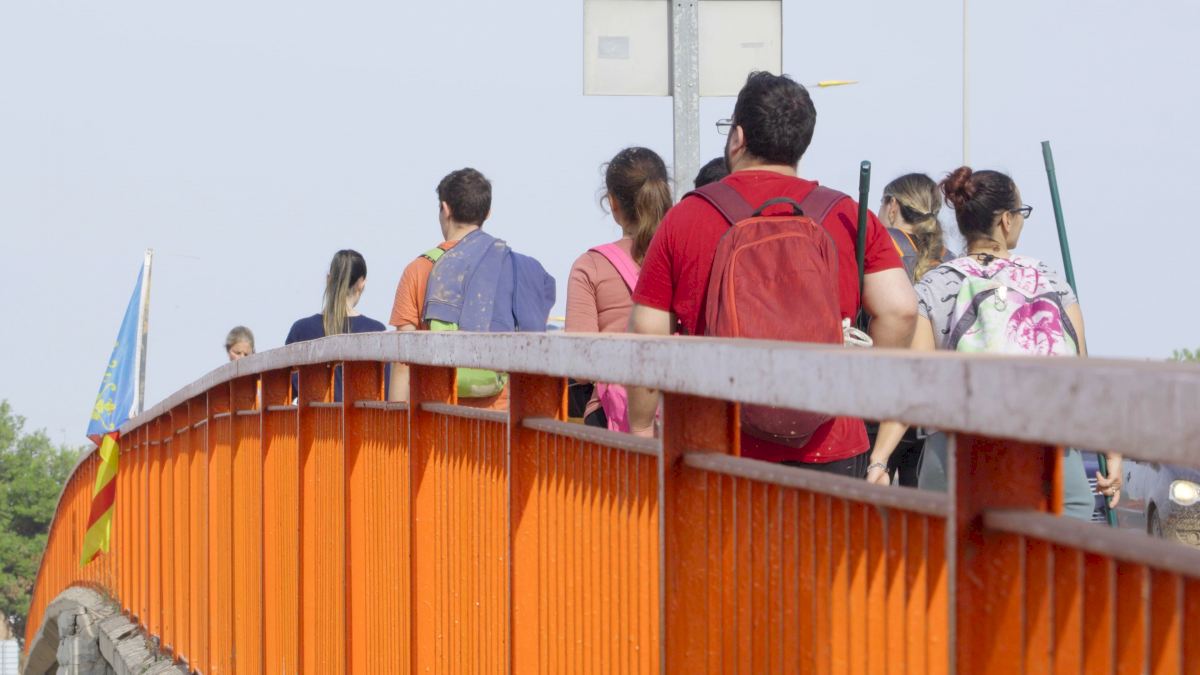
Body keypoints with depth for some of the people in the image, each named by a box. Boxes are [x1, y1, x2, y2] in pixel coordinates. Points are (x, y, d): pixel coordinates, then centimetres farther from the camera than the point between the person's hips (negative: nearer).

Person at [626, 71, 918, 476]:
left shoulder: (683, 219, 3)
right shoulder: (848, 216, 6)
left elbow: (647, 334, 4)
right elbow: (899, 310, -3)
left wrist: (640, 429, 13)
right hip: (830, 455, 1)